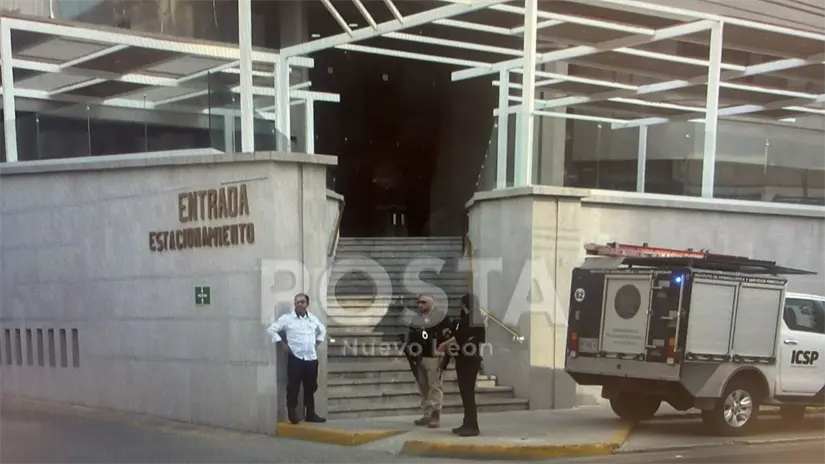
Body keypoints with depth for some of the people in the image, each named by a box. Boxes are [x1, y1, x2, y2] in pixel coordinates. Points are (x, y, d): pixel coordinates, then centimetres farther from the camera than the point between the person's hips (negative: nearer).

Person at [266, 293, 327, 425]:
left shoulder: (313, 319, 11)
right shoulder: (287, 318, -3)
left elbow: (322, 330, 29)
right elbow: (271, 329, -4)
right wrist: (282, 344, -7)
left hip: (311, 358, 4)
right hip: (295, 358, -4)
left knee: (310, 388, 9)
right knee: (293, 388, -4)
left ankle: (310, 414, 18)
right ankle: (292, 415, 3)